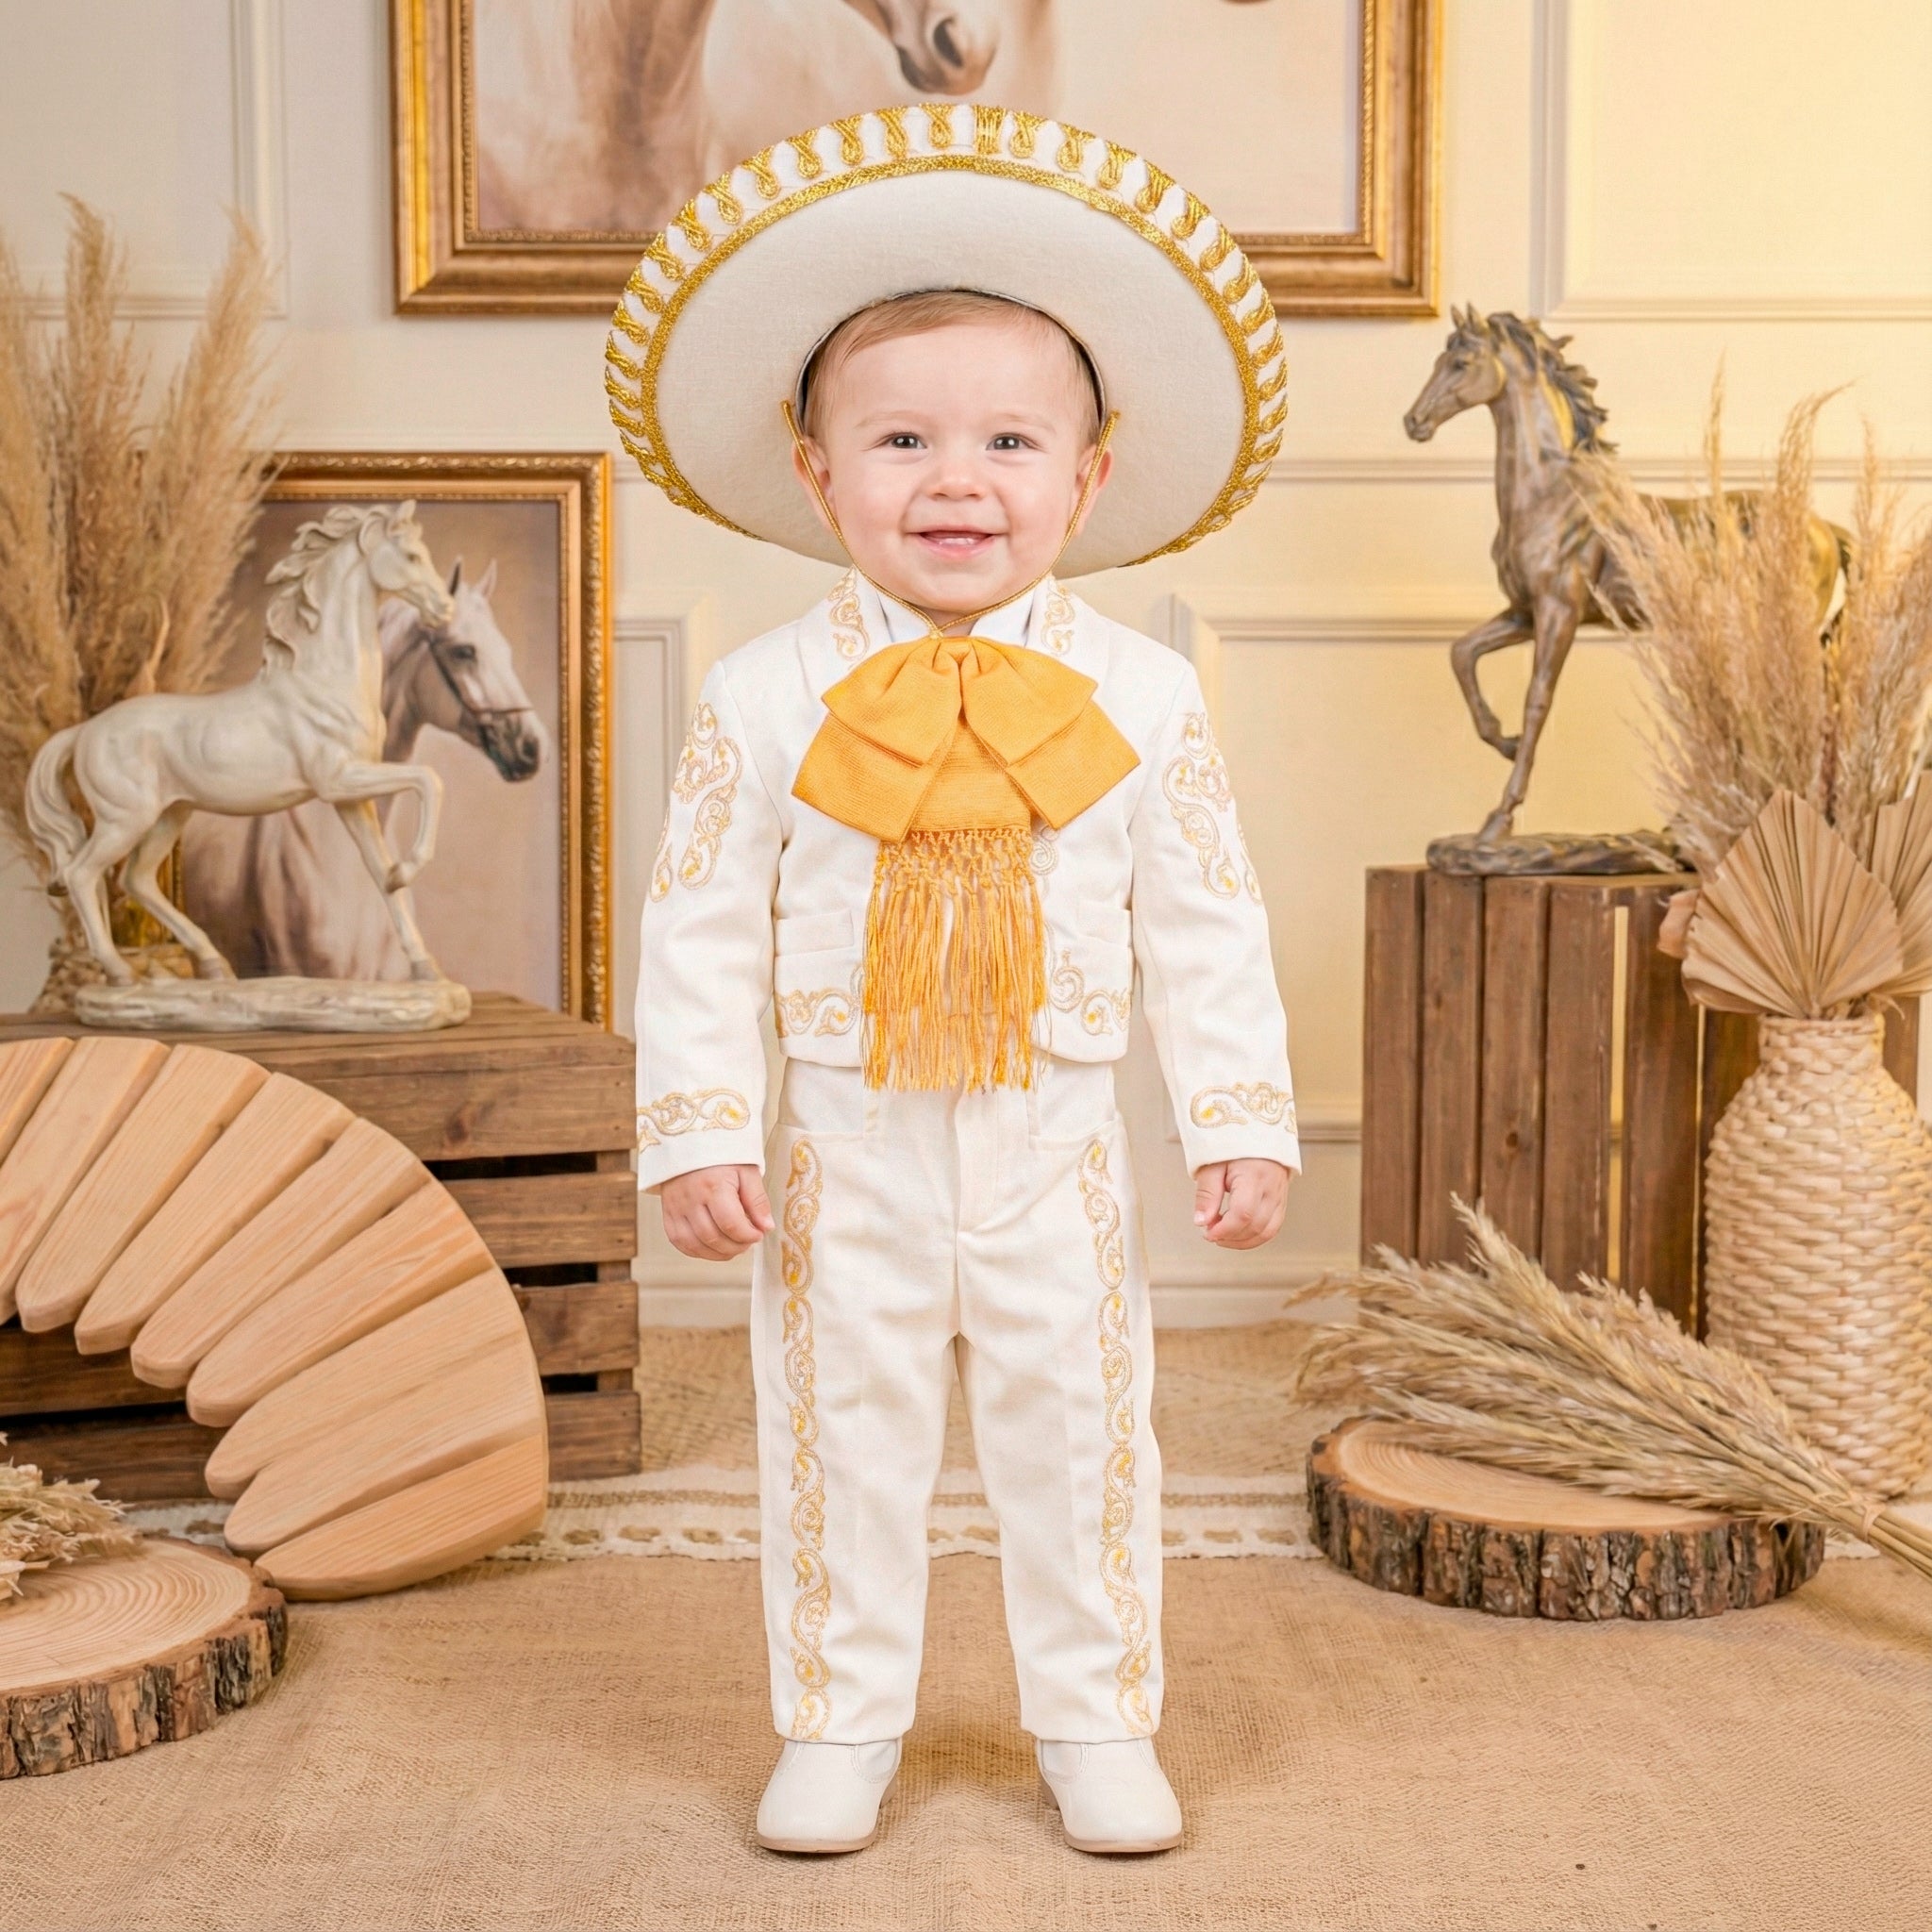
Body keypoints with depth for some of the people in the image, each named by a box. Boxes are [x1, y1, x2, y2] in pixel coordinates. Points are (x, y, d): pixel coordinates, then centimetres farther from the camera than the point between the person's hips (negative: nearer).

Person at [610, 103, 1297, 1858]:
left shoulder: (1141, 697, -5)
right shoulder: (769, 699, -7)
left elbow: (1206, 928, 0)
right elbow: (702, 927, -3)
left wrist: (1243, 1123, -3)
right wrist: (699, 1131, -7)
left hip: (1056, 1152, 1)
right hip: (845, 1154, 0)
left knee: (1079, 1437, 11)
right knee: (844, 1439, 10)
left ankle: (1097, 1721, 29)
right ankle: (842, 1725, 27)